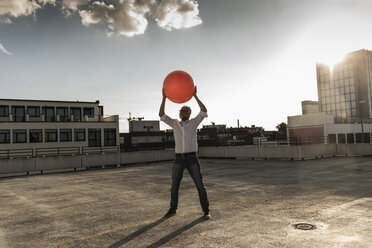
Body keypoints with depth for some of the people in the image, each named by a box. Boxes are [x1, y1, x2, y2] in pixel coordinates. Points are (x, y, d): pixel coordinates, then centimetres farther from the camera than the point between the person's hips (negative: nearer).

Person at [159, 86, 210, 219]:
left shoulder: (194, 122, 6)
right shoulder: (175, 123, 13)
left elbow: (204, 111, -10)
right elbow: (161, 115, 2)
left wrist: (195, 95, -15)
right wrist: (164, 98, -7)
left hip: (192, 159, -2)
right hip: (178, 159, 2)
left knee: (200, 185, 0)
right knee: (174, 186, 9)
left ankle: (206, 211, 11)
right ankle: (172, 209, 26)